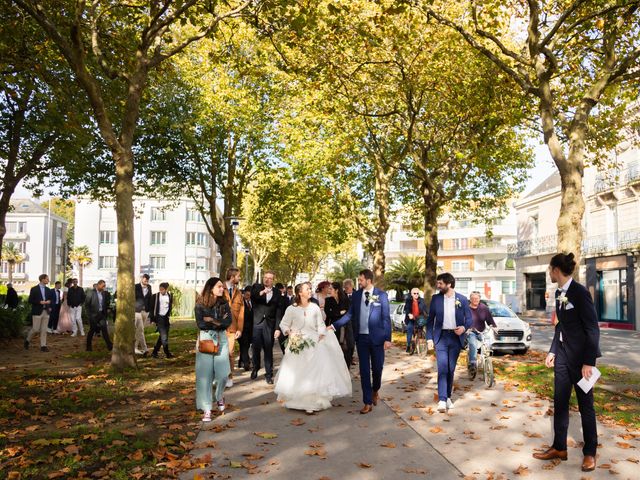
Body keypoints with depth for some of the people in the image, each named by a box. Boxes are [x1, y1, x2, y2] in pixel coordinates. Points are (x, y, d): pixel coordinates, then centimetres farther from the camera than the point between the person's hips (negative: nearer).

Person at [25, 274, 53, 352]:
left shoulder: (48, 290, 11)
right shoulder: (34, 289, -4)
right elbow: (30, 300, -7)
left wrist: (49, 307, 4)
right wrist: (40, 302, -18)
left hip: (46, 312, 4)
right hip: (37, 312, -4)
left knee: (44, 330, 3)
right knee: (35, 329, -2)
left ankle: (43, 346, 5)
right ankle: (27, 340, 24)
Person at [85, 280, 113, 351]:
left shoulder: (103, 293, 6)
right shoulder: (91, 293, -8)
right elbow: (86, 304, -7)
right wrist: (89, 314, -9)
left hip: (101, 314, 4)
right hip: (93, 315, -4)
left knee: (104, 329, -2)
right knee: (92, 330, 5)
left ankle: (109, 345, -2)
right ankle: (89, 347, 19)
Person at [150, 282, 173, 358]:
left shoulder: (170, 296, 4)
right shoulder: (155, 296, -3)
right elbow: (152, 308, 2)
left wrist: (169, 315, 4)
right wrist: (153, 319, -2)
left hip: (166, 318, 3)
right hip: (159, 318, -3)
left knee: (162, 336, 7)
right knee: (164, 337, -6)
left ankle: (155, 352, 18)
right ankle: (167, 353, 1)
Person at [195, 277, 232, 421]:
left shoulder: (224, 303, 6)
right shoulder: (200, 304, -2)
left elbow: (228, 322, -5)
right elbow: (200, 324, -12)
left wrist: (212, 320, -13)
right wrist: (219, 322, -10)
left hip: (221, 339, 2)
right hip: (205, 339, -2)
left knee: (222, 373, -3)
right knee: (205, 374, -3)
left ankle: (219, 397, 28)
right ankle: (207, 409, 6)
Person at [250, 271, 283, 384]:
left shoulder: (277, 292, 7)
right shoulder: (257, 287, 6)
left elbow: (279, 310, 4)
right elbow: (252, 297, -12)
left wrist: (277, 327, -2)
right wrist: (261, 293, -30)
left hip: (269, 324, 0)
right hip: (256, 323, 0)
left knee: (268, 349, 0)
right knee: (256, 348, 6)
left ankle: (269, 374, 11)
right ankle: (255, 368, 30)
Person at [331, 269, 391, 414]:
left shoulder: (381, 295, -4)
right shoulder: (356, 295, 4)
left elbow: (386, 318, -5)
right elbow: (350, 314, 7)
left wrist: (388, 338, -9)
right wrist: (334, 325, -2)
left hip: (377, 337, -2)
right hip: (361, 337, 2)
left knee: (377, 368, 7)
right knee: (364, 370, 4)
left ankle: (375, 390, 38)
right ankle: (368, 402, 12)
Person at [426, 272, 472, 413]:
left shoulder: (462, 299, 0)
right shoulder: (435, 298, 2)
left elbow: (469, 318, 4)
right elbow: (430, 319, 6)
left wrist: (464, 327, -16)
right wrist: (429, 337, 0)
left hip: (456, 337, 1)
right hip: (441, 337, -1)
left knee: (451, 369, 9)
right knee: (442, 368, -10)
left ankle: (448, 397, 23)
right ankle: (442, 400, -12)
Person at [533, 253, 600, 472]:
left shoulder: (580, 292, -16)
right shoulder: (559, 293, 7)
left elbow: (593, 329, -16)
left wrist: (588, 362, -18)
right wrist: (552, 351, 11)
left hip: (580, 356, -7)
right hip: (562, 354, 7)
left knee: (585, 405, 6)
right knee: (559, 402, 12)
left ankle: (590, 453, 21)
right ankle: (559, 448, 24)